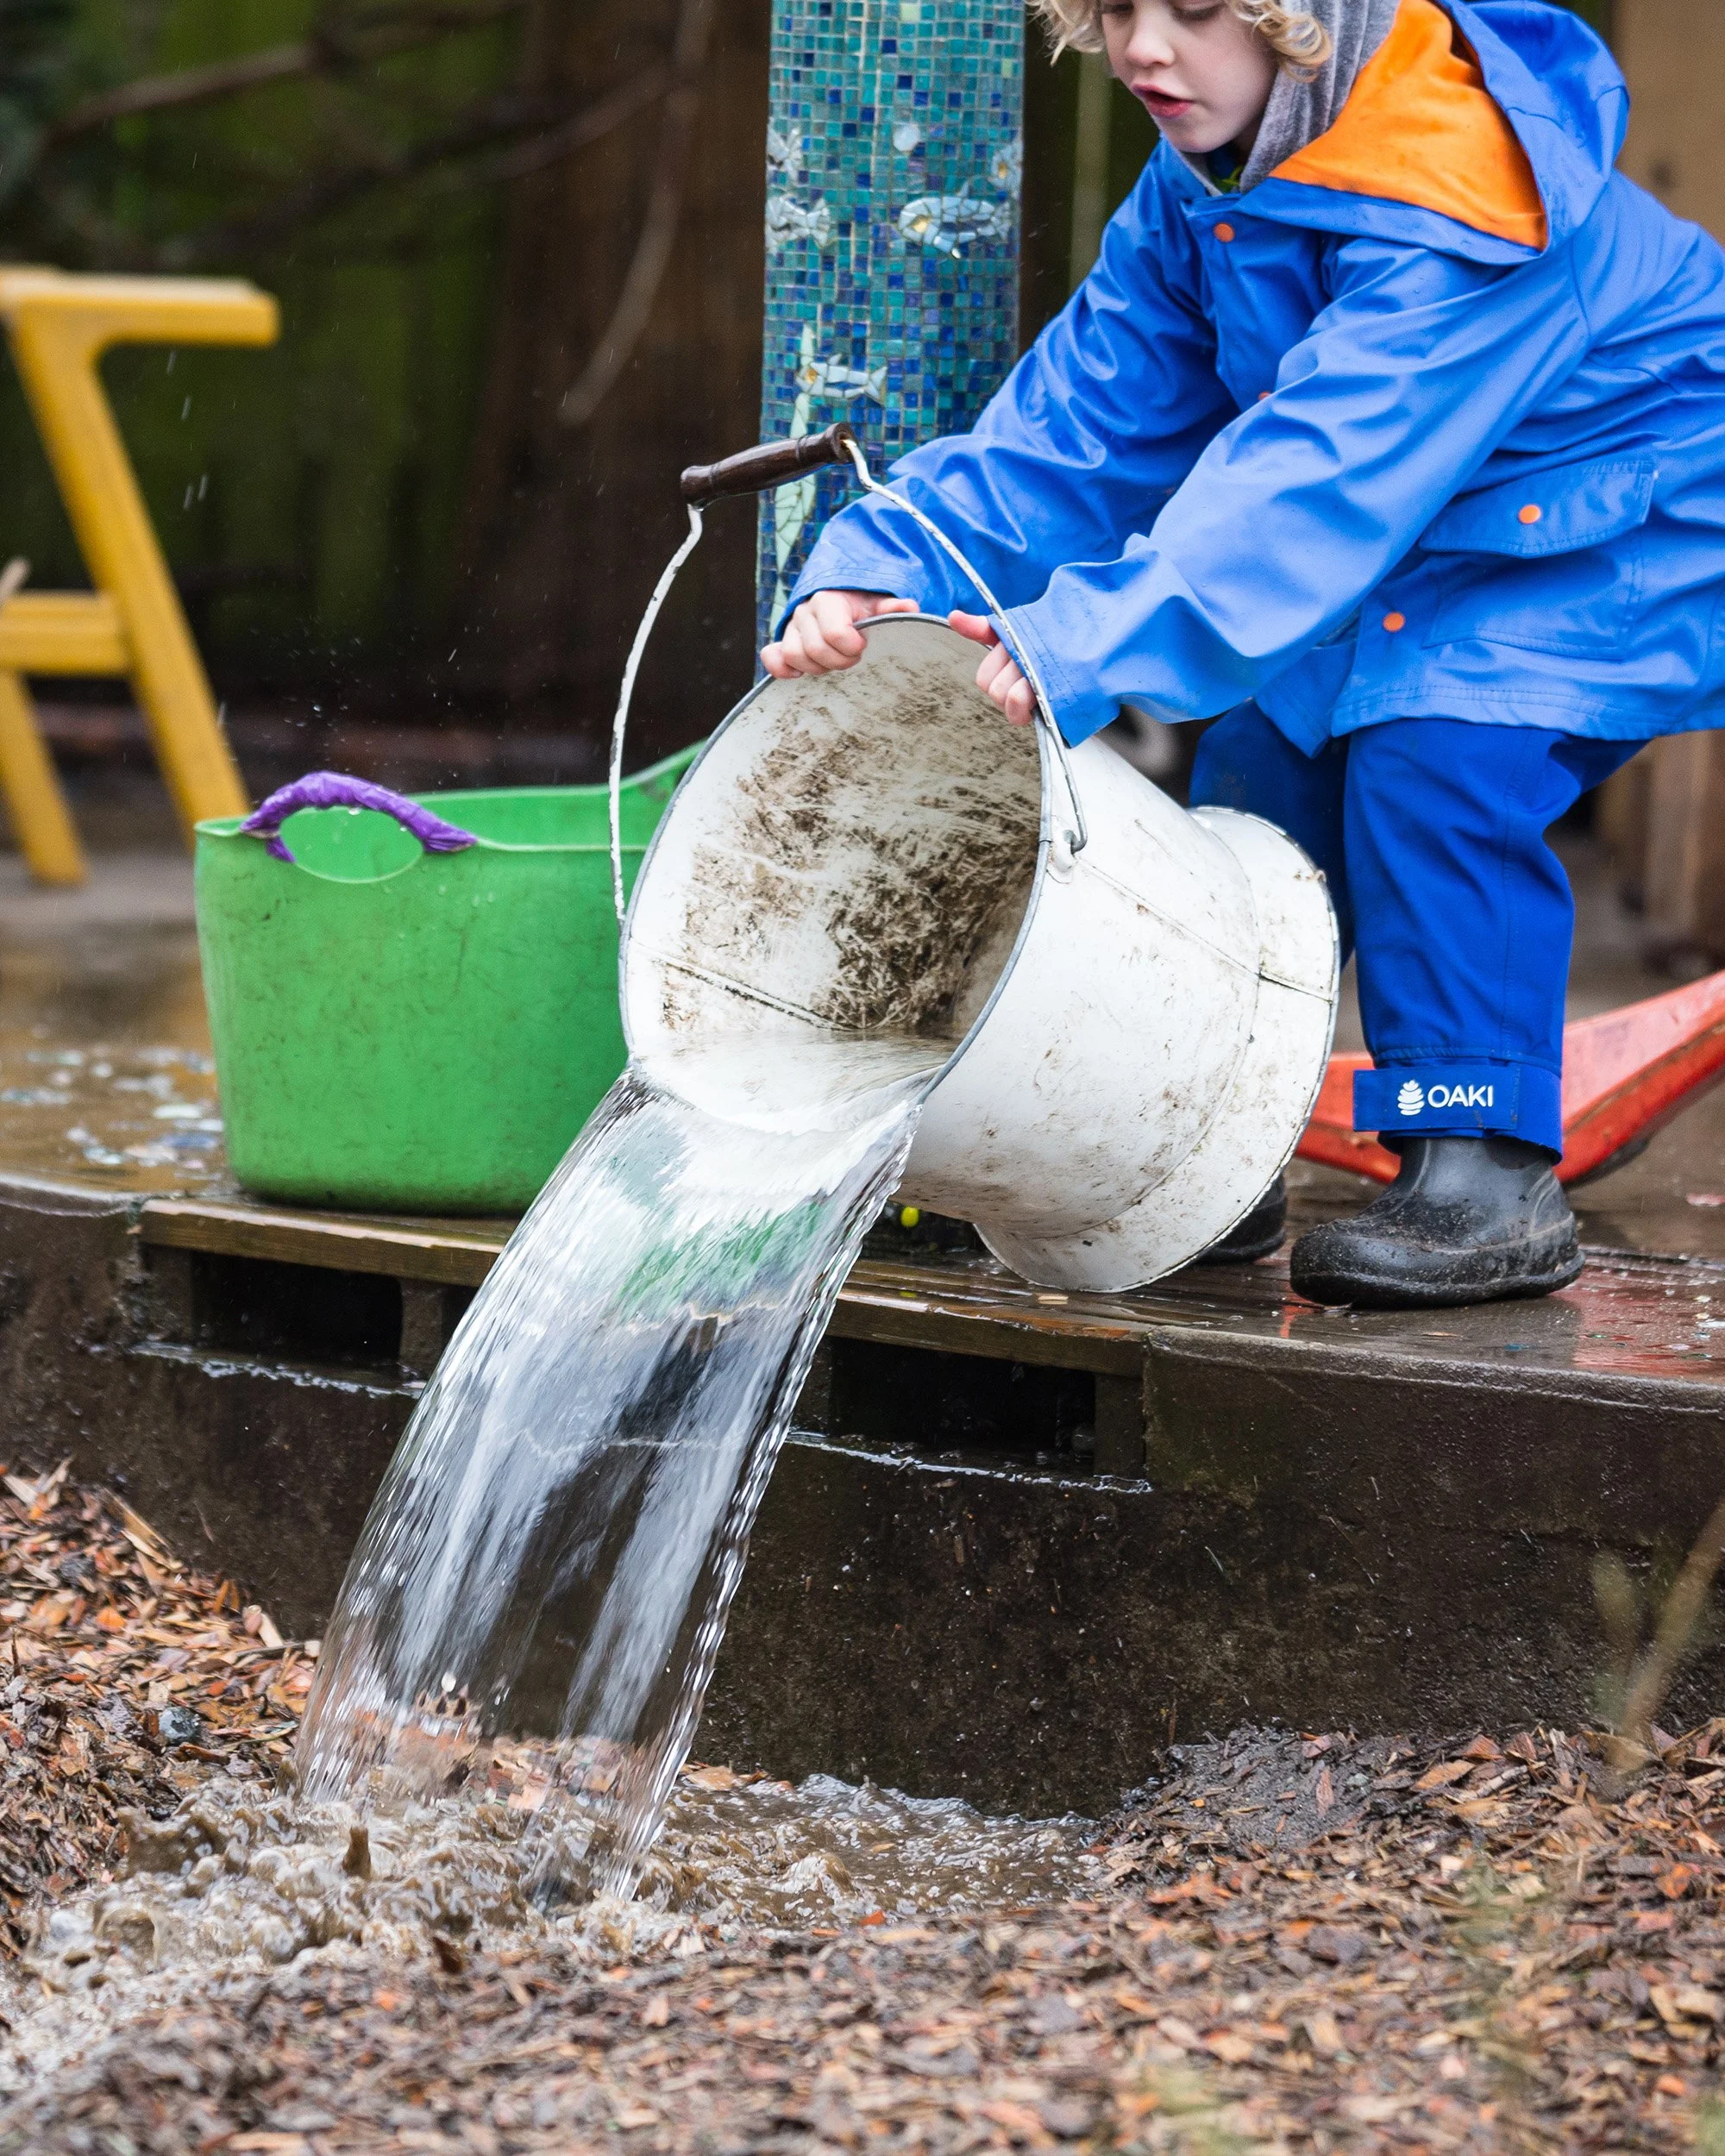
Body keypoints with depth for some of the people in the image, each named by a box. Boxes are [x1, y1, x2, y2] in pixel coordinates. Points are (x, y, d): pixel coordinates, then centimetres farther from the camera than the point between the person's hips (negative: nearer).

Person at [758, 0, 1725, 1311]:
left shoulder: (1451, 206, -34)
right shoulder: (1200, 191, -6)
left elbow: (1319, 482, -43)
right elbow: (1087, 415, -9)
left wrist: (1089, 647, -51)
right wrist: (888, 569, -25)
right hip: (1434, 546, 9)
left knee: (1437, 744, -28)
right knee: (1267, 751, -3)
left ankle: (1494, 1183, -20)